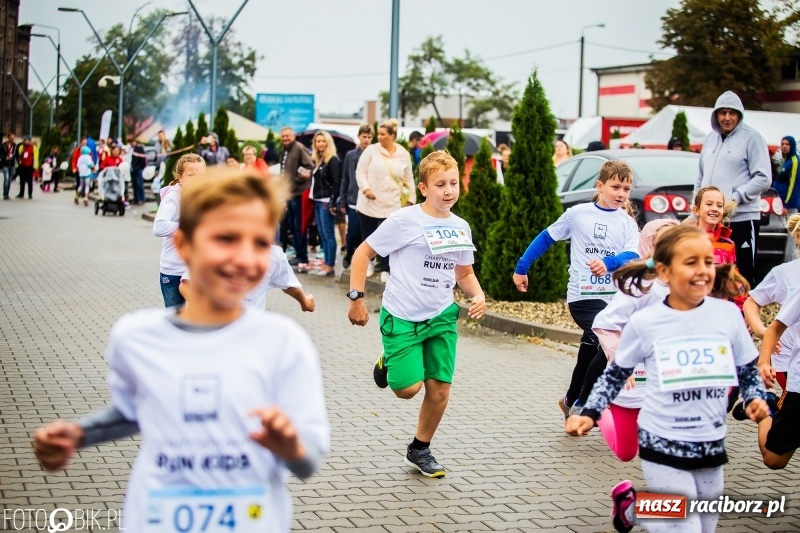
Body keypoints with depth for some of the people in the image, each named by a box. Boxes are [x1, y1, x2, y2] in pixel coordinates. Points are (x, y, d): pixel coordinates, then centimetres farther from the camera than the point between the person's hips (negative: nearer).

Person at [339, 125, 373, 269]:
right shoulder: (350, 155, 5)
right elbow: (345, 179, 7)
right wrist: (342, 201, 4)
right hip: (353, 201, 1)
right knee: (353, 232, 2)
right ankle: (349, 256, 26)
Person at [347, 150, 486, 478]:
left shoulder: (461, 228, 5)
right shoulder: (404, 221, -12)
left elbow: (464, 272, 19)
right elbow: (363, 253, -6)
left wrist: (478, 295, -1)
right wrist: (356, 298, -12)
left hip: (441, 317, 5)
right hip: (402, 317, -4)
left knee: (439, 389, 1)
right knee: (408, 389, -11)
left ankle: (420, 450, 23)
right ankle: (388, 364, 24)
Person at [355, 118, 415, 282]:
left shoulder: (403, 154, 2)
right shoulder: (371, 150, -3)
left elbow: (409, 179, 9)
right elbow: (360, 171, -2)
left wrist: (411, 199, 8)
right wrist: (365, 188, -16)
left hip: (391, 205, 0)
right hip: (369, 203, 0)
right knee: (368, 236, 10)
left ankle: (385, 270, 5)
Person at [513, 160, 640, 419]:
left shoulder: (627, 223, 4)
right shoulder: (577, 214, 0)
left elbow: (633, 256, -13)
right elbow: (546, 238, 11)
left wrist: (608, 263, -34)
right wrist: (521, 268, 13)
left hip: (614, 298, 4)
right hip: (583, 296, -4)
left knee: (591, 352, 16)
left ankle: (571, 401, 38)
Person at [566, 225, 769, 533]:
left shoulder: (728, 314, -3)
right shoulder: (644, 322, -8)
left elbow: (748, 370, 9)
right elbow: (616, 374, 6)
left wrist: (757, 399, -9)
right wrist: (590, 413, -5)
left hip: (711, 446, 4)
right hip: (662, 445, -4)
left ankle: (633, 505, 40)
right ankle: (630, 504, 24)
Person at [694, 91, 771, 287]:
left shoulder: (751, 138, -6)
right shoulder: (711, 138, 15)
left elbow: (763, 179, -11)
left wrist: (736, 197, -16)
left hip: (742, 218, -7)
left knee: (743, 275, -2)